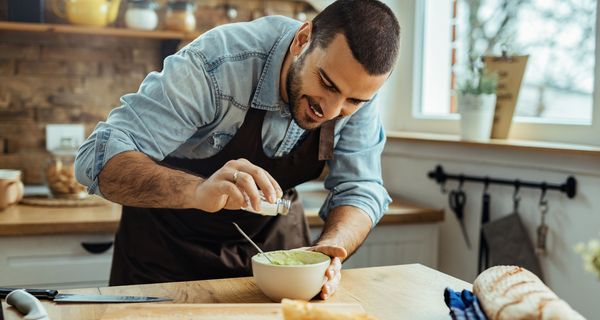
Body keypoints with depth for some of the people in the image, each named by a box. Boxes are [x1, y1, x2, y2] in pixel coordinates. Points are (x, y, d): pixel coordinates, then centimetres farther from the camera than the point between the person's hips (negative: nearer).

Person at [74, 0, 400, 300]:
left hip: (274, 233, 3)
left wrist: (329, 248, -37)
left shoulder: (357, 84, -19)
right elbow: (98, 157, -35)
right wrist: (197, 191, -53)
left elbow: (360, 191, -16)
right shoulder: (217, 63, -33)